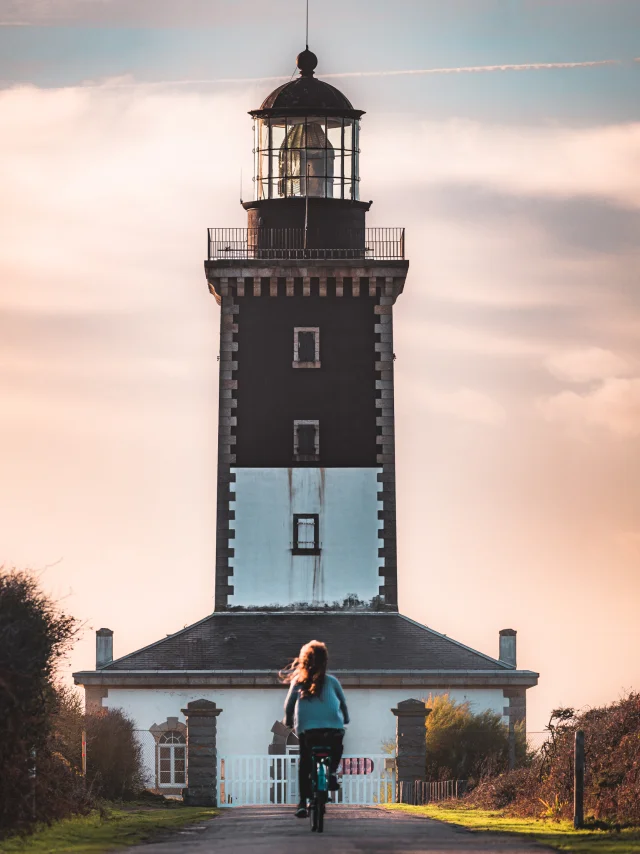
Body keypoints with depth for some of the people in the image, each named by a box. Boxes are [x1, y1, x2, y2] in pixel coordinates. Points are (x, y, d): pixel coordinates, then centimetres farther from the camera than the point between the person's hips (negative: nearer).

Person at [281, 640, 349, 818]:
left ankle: (303, 802, 2)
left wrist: (288, 722, 34)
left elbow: (288, 705, 14)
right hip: (333, 728, 0)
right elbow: (343, 702, 21)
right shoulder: (331, 681, 9)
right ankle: (331, 772, 6)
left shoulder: (298, 681, 9)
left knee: (304, 763, 12)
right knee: (336, 751, 31)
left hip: (306, 729, 0)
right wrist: (346, 719, 40)